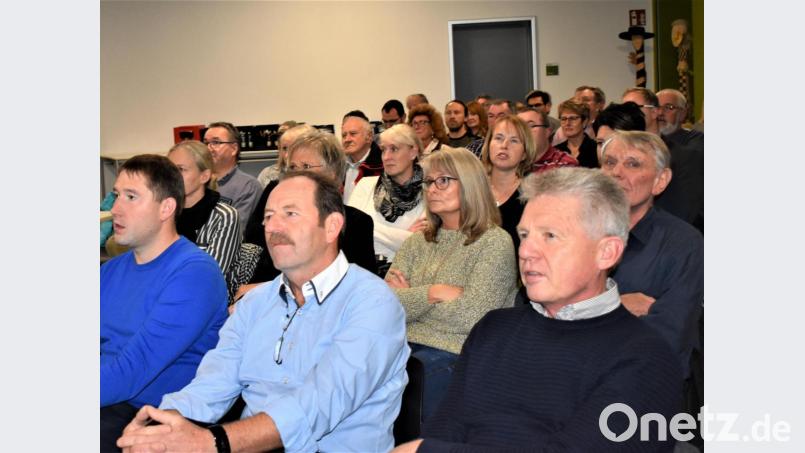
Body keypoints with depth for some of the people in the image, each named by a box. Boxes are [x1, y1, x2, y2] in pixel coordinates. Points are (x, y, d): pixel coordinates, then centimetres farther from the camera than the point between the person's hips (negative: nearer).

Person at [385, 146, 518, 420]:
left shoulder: (494, 242, 0)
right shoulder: (417, 243, 17)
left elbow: (472, 316, -12)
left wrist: (411, 296, -1)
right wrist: (435, 292, -7)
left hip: (454, 355, -5)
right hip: (406, 344, 5)